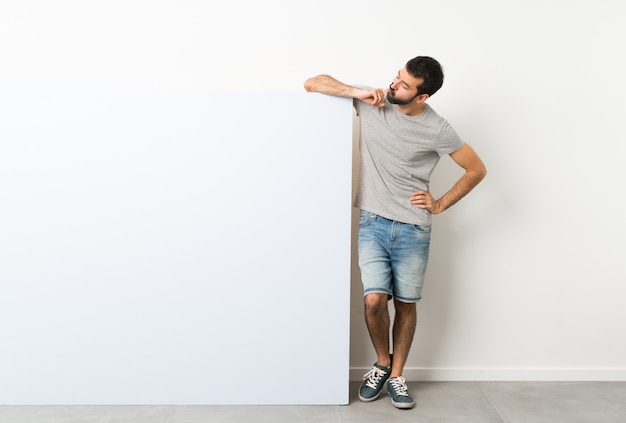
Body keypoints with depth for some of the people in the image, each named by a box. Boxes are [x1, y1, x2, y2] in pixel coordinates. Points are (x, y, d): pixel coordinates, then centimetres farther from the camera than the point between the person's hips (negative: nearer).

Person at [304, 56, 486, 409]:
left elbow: (477, 170, 4)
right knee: (375, 300, -9)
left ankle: (396, 374, 29)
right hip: (373, 223, 1)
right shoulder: (372, 102, -3)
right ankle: (382, 363, 20)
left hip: (413, 230, -1)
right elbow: (313, 84, 0)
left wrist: (440, 204, -1)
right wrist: (357, 92, -13)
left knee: (406, 303, 7)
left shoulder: (437, 130, -9)